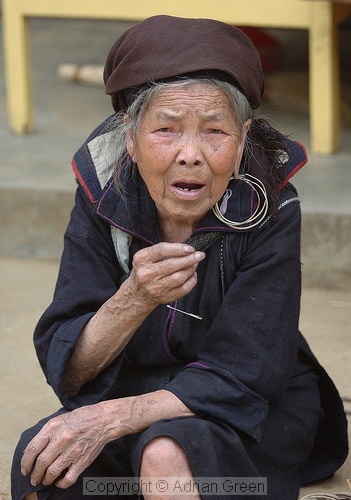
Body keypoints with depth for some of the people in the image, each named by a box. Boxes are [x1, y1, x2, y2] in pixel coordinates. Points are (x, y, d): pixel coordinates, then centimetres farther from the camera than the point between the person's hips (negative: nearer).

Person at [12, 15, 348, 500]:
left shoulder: (268, 209, -17)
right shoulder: (104, 198, -11)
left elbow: (239, 377, -19)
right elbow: (66, 369, -14)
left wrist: (111, 418, -31)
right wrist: (135, 299, -34)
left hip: (257, 418, -4)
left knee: (163, 454, -36)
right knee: (42, 460, -24)